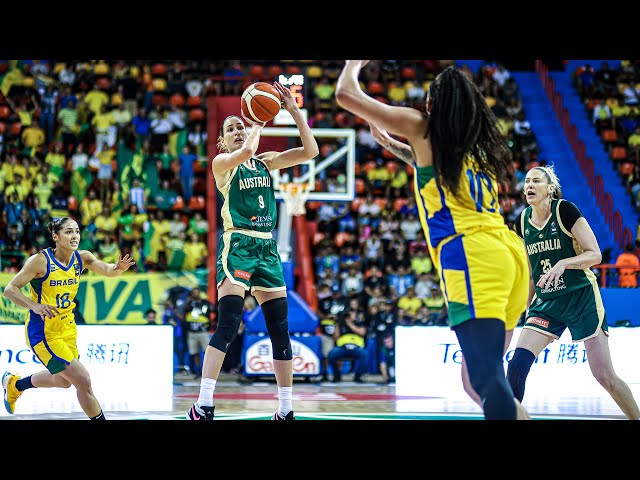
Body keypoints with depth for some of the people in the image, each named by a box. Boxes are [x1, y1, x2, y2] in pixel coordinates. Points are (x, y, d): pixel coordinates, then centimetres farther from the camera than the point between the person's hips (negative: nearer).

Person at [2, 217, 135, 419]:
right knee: (83, 381, -13)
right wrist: (34, 305, -33)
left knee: (64, 381, 26)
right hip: (43, 332, -7)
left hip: (67, 328, 8)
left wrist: (117, 268, -42)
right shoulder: (40, 260, -19)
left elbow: (106, 269, -18)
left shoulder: (82, 257, -4)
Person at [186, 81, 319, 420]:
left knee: (280, 330, 5)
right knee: (227, 325, -17)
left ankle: (285, 410, 11)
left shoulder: (266, 162, 14)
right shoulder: (221, 162, 0)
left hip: (267, 248, 6)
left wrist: (294, 111, -2)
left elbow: (310, 151, 6)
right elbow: (247, 151, -22)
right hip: (237, 245, -6)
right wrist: (259, 124, -3)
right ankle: (203, 406, -19)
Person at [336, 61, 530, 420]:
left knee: (486, 378, -19)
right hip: (509, 253, 7)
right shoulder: (479, 144, 24)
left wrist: (354, 65, 33)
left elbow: (346, 95, 14)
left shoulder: (424, 129, 8)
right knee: (477, 377, 17)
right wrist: (391, 144, 54)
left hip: (472, 257, -7)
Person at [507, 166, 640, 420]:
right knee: (517, 364, -13)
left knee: (604, 375, -4)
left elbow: (595, 255, -15)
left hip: (582, 300, -5)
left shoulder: (565, 210, -12)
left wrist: (563, 263, -30)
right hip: (546, 303, 5)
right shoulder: (522, 222, 4)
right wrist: (528, 307, 19)